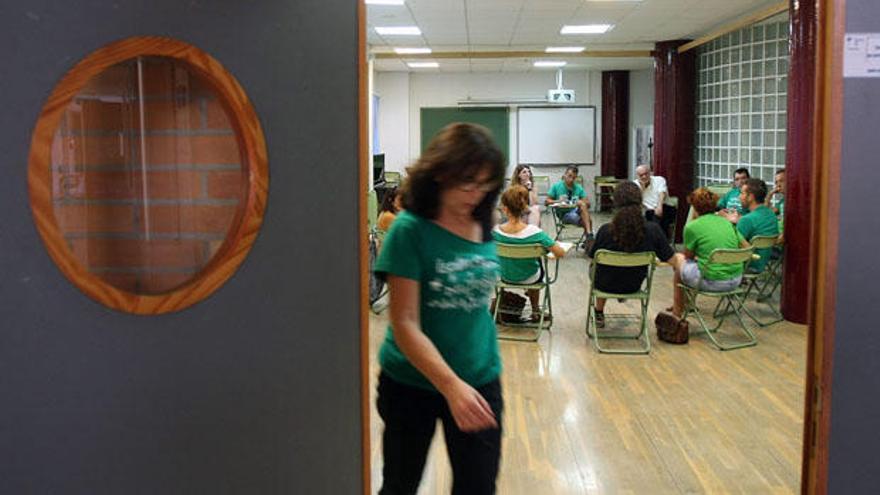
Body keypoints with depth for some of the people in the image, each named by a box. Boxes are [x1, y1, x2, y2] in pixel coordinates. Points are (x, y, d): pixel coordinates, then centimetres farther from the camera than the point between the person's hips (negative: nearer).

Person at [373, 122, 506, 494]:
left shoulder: (483, 227, -2)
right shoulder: (410, 230, -17)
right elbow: (405, 324, -21)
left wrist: (469, 386, 11)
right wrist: (452, 386, -33)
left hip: (480, 378, 4)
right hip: (412, 383, -3)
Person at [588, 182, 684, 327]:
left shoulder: (606, 230, -27)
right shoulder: (653, 230, -23)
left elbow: (593, 258, -10)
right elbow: (672, 260, -13)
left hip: (606, 285, -1)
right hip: (633, 286, 1)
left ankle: (599, 314, 45)